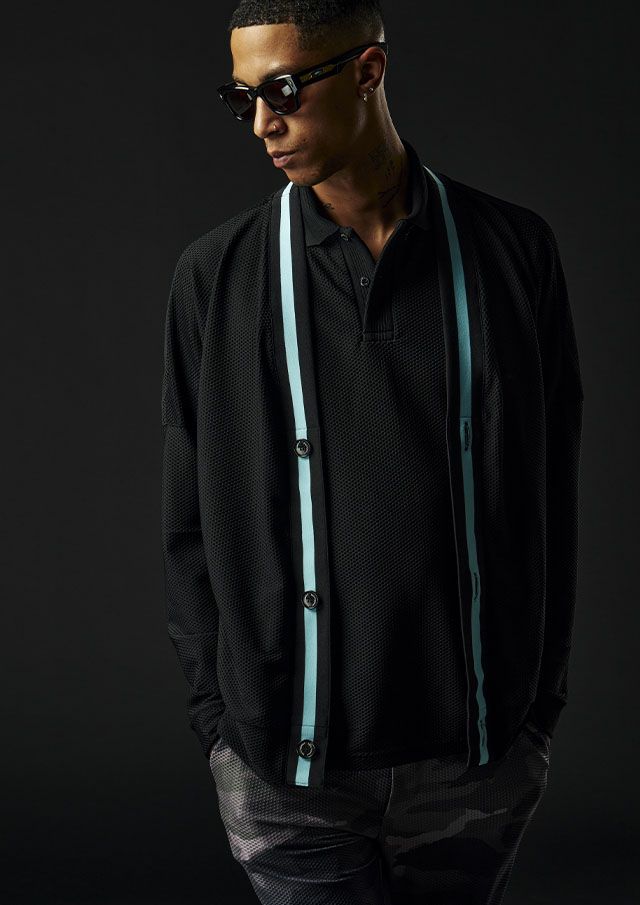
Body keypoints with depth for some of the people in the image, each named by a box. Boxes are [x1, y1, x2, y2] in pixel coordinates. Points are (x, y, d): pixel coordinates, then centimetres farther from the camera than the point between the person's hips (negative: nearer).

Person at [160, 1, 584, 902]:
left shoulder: (512, 251, 1)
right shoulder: (217, 275, 0)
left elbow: (549, 496, 5)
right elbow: (191, 519, 4)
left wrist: (541, 703, 5)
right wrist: (219, 719, 1)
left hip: (478, 759, 1)